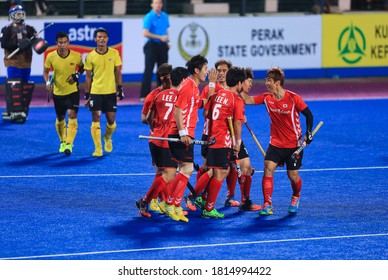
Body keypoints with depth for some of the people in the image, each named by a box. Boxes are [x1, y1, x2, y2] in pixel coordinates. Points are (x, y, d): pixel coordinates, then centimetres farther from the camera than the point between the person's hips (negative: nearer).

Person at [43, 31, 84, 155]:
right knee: (60, 119, 12)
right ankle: (63, 142, 34)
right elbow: (46, 71, 3)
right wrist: (48, 82, -15)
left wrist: (77, 75, -13)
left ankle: (69, 144, -17)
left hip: (72, 91, -2)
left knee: (72, 115, -17)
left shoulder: (76, 56, -12)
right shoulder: (51, 57, -11)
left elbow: (81, 67, 8)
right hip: (58, 92, 2)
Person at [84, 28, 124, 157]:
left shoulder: (114, 53, 1)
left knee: (111, 120, 3)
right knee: (96, 120, -6)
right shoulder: (90, 56, -1)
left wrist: (120, 89, 0)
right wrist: (86, 96, 3)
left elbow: (118, 72, 7)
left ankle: (107, 138, 34)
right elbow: (88, 77, 4)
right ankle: (98, 148, -1)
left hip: (110, 92, 1)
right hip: (95, 92, -1)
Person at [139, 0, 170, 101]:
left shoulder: (165, 16, 10)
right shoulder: (149, 17, -10)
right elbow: (145, 33, -17)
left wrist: (167, 41, 6)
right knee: (148, 71, -6)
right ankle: (144, 95, -5)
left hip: (162, 46, 6)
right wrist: (160, 37, -19)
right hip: (152, 46, -6)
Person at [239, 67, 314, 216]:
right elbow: (248, 100, -10)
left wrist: (308, 133, -14)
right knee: (268, 169, -15)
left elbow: (309, 115, -7)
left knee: (293, 176, 3)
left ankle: (296, 198, 36)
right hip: (275, 143, 3)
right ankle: (267, 205, -13)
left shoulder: (293, 98, -15)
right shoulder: (266, 97, -4)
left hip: (294, 144, -3)